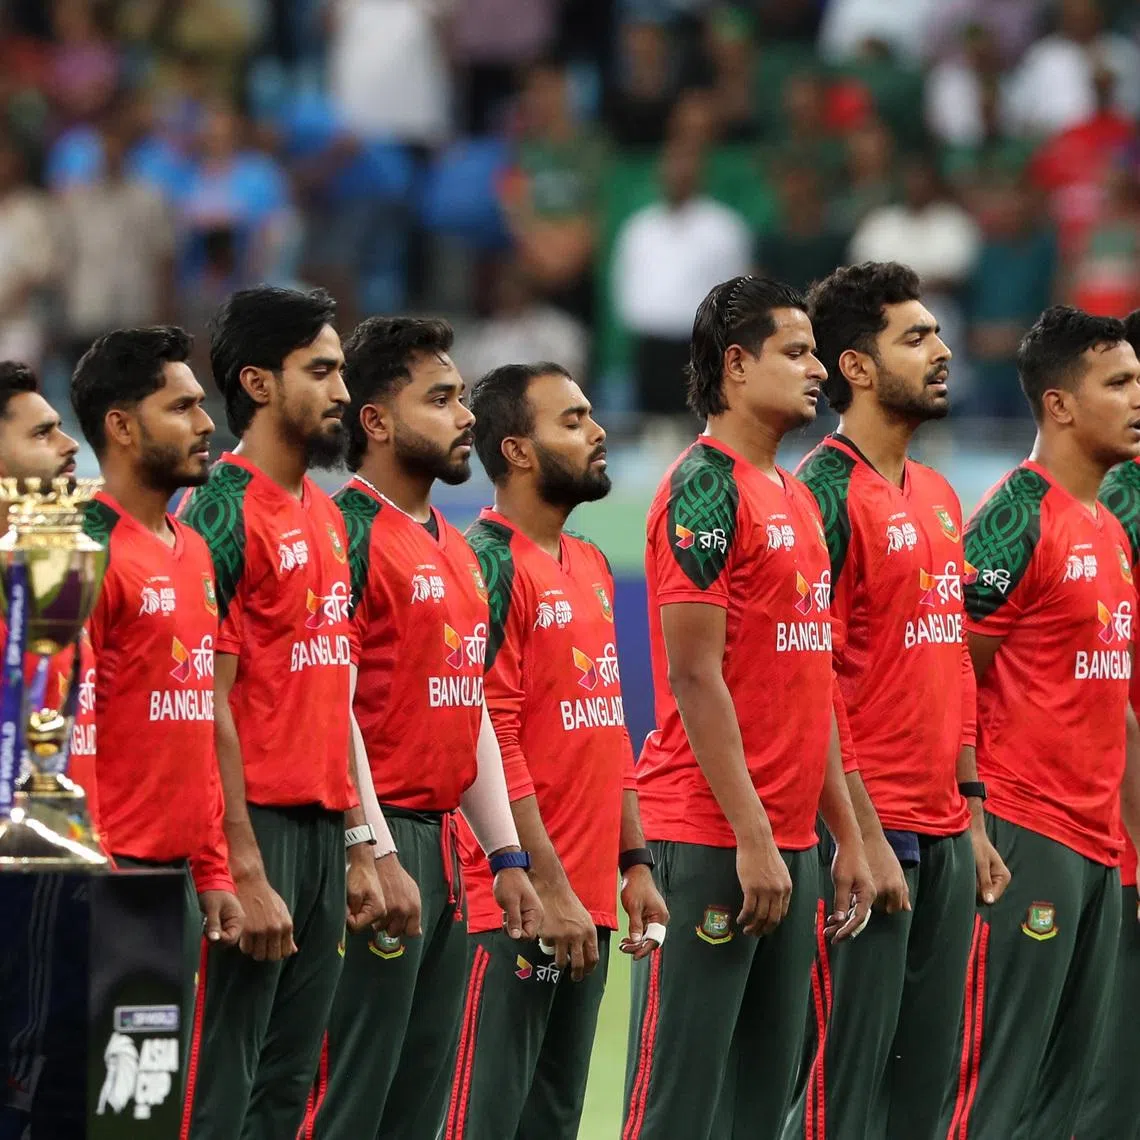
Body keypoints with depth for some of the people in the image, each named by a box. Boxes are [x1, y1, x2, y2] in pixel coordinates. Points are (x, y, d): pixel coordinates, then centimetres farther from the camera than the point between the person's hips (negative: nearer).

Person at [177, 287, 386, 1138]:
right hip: (256, 827, -9)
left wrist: (358, 844, 16)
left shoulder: (326, 516, 16)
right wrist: (246, 871, -18)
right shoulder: (223, 515, -11)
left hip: (324, 828, 9)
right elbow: (209, 707, -15)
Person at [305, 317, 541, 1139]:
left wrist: (507, 854, 17)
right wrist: (378, 856, -20)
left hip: (442, 843, 9)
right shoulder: (348, 533, -10)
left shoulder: (454, 548, 18)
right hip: (379, 838, -9)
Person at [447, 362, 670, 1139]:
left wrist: (634, 864, 14)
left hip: (587, 903, 9)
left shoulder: (591, 566, 16)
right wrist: (549, 887, -18)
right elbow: (488, 745, -16)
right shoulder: (490, 565, -11)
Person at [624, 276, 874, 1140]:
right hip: (710, 841, -9)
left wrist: (846, 834, 16)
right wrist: (752, 837, -18)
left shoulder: (798, 500, 17)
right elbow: (695, 679, -15)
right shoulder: (706, 490, -10)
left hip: (787, 840, 9)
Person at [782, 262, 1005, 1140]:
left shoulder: (939, 498, 16)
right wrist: (863, 835, -18)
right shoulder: (829, 495, -10)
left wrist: (972, 816, 15)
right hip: (872, 833, -8)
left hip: (945, 837, 8)